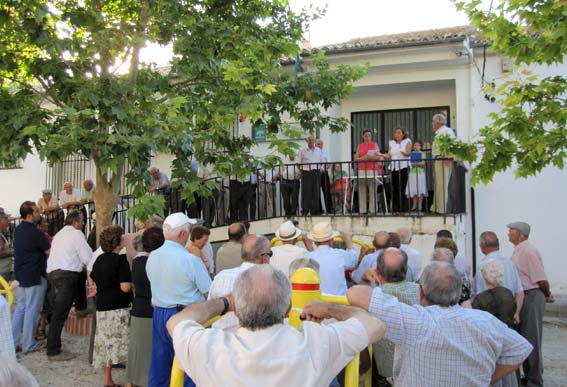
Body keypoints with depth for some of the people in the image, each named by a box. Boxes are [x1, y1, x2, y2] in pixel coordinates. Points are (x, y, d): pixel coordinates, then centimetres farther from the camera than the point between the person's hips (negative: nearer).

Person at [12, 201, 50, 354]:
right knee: (32, 310, 0)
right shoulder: (35, 233, -19)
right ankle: (29, 345, 7)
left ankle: (12, 341, 18)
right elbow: (50, 252, -11)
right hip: (34, 277, -8)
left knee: (20, 307, 16)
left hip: (20, 275, 8)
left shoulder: (18, 230, 8)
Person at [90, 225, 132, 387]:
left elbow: (93, 280, 21)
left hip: (101, 307, 7)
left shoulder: (99, 259, 10)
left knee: (106, 343, 12)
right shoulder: (120, 260, -13)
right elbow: (125, 287, -18)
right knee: (125, 343, -2)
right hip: (119, 307, -7)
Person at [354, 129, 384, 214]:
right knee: (362, 191, -3)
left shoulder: (374, 144, 11)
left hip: (372, 169, -1)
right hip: (361, 170, 1)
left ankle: (372, 209, -7)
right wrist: (363, 158, -10)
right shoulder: (360, 146, 15)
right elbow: (356, 158, 8)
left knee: (372, 190, -8)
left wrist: (371, 157, -17)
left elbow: (379, 157, 3)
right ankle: (362, 210, -2)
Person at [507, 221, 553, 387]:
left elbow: (541, 279, -19)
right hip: (522, 297, 10)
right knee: (523, 338, 17)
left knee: (531, 339, -1)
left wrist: (547, 296, -4)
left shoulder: (528, 251, -18)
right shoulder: (518, 251, 13)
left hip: (531, 297, -10)